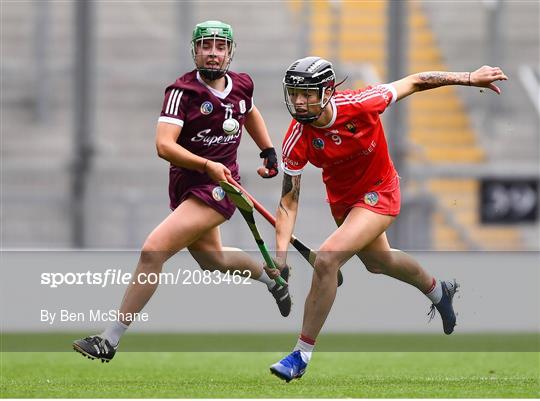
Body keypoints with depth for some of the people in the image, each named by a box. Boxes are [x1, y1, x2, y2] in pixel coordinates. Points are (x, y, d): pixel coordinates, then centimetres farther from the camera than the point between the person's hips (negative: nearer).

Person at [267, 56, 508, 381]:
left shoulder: (358, 104, -31)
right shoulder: (297, 139, -23)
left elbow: (414, 83, -17)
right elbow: (289, 200, -16)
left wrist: (470, 78, -13)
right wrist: (281, 253, -29)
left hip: (378, 195, -5)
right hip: (342, 200, 5)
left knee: (327, 260, -23)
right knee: (378, 262, 29)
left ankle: (302, 355, -13)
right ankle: (438, 291, 63)